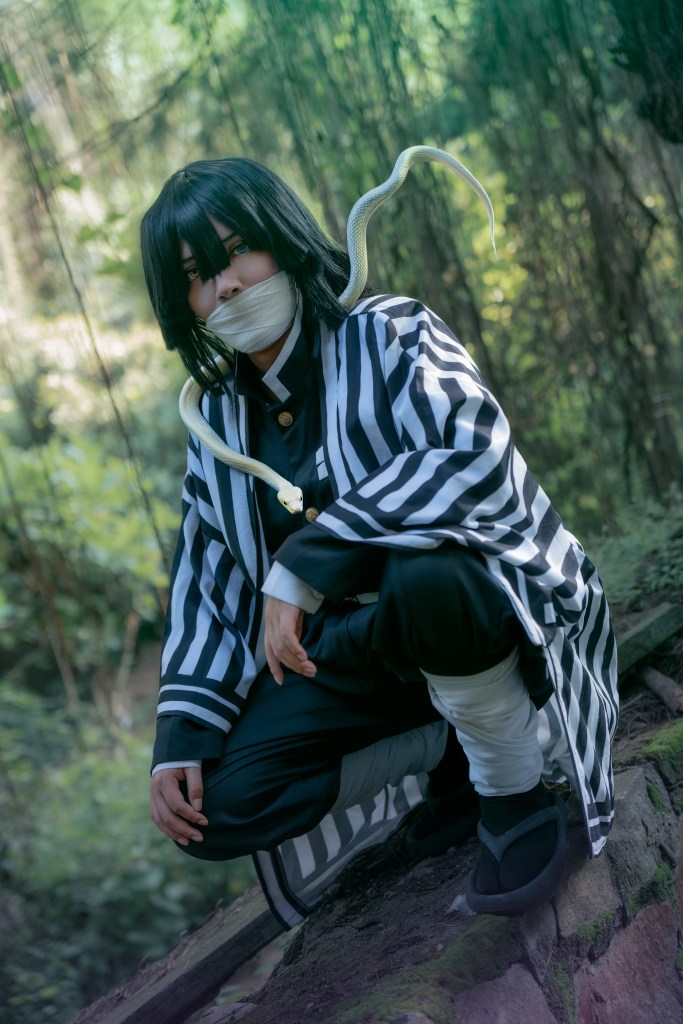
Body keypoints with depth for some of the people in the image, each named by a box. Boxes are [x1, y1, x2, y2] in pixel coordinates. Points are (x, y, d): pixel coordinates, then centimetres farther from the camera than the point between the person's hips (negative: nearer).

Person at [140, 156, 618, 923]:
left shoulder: (387, 336, -10)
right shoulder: (218, 423, 7)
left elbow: (475, 457, -29)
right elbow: (207, 588, 8)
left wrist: (306, 564, -36)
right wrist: (180, 739, -7)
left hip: (484, 596, -6)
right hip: (358, 647, 6)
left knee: (420, 577, -41)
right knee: (214, 808, -13)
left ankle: (517, 793, -15)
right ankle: (451, 757, 6)